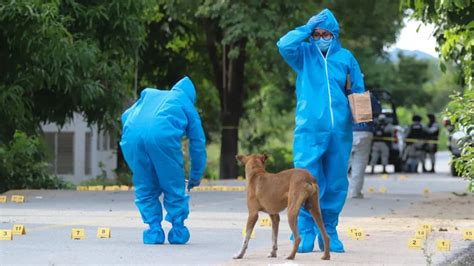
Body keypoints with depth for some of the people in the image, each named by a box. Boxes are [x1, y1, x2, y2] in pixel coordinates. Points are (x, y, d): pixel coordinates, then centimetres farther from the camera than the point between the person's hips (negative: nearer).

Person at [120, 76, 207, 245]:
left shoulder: (149, 94, 36)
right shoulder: (187, 105, 28)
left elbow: (126, 116, 29)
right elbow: (198, 142, 27)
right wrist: (196, 175, 35)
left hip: (132, 136, 3)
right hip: (162, 136, -3)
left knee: (145, 189, 16)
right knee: (174, 188, 12)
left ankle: (154, 231, 12)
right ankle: (178, 232, 15)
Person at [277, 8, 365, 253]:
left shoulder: (345, 57, 10)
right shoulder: (304, 54, 6)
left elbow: (358, 91, 15)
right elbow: (284, 45, -13)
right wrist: (308, 27, -10)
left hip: (339, 132, 2)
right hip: (309, 130, -2)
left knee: (336, 185, 7)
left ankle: (329, 233, 17)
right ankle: (305, 234, -2)